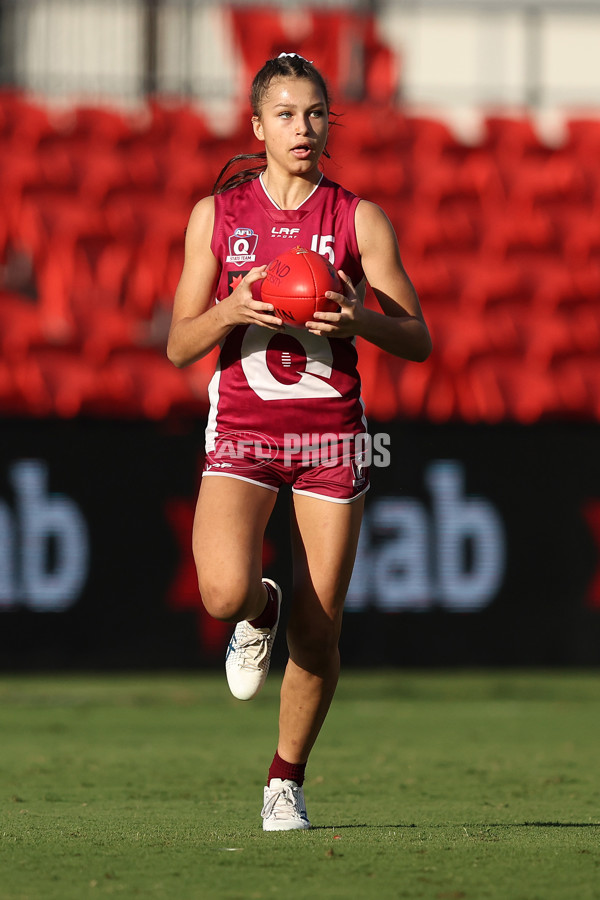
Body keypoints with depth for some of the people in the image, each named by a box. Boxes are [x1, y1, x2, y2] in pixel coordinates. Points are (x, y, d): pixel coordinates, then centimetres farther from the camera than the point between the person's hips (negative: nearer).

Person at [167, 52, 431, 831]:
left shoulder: (360, 220, 1)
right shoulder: (216, 214, 4)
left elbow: (418, 341, 0)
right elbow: (180, 347, 4)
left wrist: (357, 316, -20)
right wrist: (231, 309, -17)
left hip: (331, 433, 0)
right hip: (240, 430, 0)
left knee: (319, 633, -1)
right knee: (226, 593, -25)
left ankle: (286, 780, 22)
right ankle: (259, 616, 13)